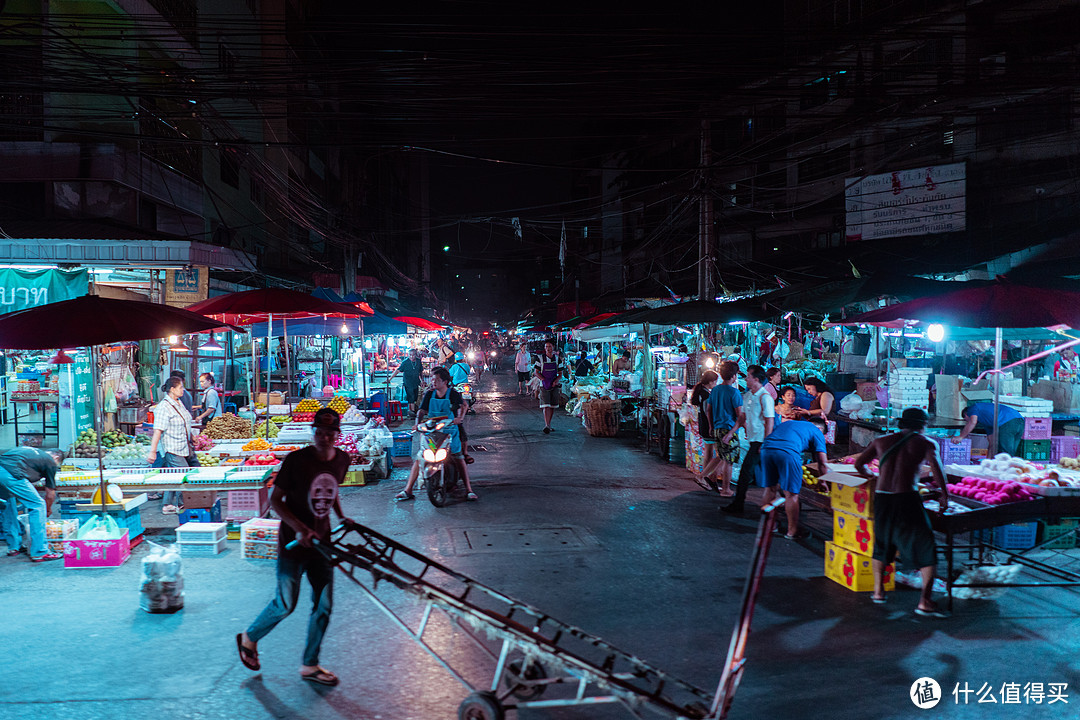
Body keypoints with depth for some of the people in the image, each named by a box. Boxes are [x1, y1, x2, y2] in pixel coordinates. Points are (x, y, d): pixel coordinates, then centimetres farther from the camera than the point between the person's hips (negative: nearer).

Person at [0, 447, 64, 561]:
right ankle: (40, 553, 4)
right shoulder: (50, 462, 15)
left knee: (10, 503, 30)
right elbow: (50, 494, 19)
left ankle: (13, 547, 34)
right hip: (10, 474, -8)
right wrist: (48, 509, 39)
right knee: (38, 506, 4)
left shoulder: (32, 451, 34)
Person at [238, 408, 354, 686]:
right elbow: (275, 499, -12)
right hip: (293, 542, -5)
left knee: (324, 605, 6)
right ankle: (249, 639, 32)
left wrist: (342, 516, 4)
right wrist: (299, 528, -23)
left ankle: (310, 665, 22)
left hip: (321, 541, 5)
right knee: (286, 604, 3)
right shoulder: (296, 460, -18)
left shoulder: (342, 460, -1)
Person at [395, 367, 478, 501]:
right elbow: (421, 411, 1)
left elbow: (463, 406, -17)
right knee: (418, 459, -6)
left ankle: (468, 490, -2)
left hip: (450, 431, -2)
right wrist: (417, 424, -17)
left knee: (459, 459, -10)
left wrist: (460, 417, -37)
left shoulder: (453, 394, -3)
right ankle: (407, 491, -4)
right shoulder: (429, 394, 6)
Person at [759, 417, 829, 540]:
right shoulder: (817, 432, 23)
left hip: (766, 448, 5)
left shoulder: (787, 423, 37)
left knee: (770, 490, 18)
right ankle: (792, 531, 15)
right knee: (791, 494, 6)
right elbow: (823, 463, 17)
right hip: (788, 452, -5)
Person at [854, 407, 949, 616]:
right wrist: (944, 496, 3)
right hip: (907, 499, -4)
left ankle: (878, 591, 30)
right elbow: (937, 470, -9)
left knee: (882, 544, 25)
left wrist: (871, 476, 36)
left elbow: (858, 464, 18)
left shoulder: (882, 441, 13)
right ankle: (924, 602, -2)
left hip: (882, 498, 4)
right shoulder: (926, 444, 4)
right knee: (927, 550, 5)